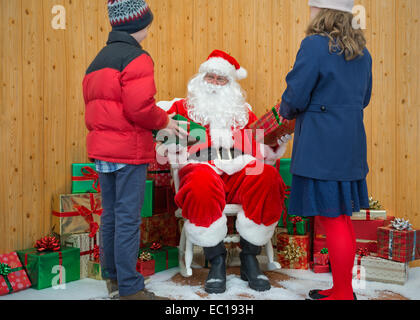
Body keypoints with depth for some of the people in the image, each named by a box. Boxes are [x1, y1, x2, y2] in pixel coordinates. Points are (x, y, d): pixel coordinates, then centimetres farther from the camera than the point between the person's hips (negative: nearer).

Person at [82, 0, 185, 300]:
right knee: (128, 218, -3)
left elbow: (94, 104, 14)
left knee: (110, 214, 16)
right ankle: (130, 288, 5)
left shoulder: (99, 59, 17)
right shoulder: (136, 58, -11)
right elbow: (139, 108, -21)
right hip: (129, 149, -9)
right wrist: (165, 121, -5)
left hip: (102, 148, 9)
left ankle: (112, 276, 29)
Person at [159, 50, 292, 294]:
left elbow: (262, 149, 23)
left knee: (268, 177, -32)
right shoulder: (183, 107, 20)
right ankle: (217, 260, -19)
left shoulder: (243, 111, 28)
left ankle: (249, 258, -15)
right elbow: (163, 147, 9)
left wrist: (279, 140, 3)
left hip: (240, 172, 3)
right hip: (202, 168, -2)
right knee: (202, 185, -40)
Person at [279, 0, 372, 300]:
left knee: (332, 219, 0)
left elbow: (295, 98, -13)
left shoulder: (315, 45, -12)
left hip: (322, 145, -9)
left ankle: (342, 294, 13)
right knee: (342, 217, 16)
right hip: (351, 143, 9)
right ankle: (343, 288, 30)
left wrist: (286, 111, 7)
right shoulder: (361, 50, 13)